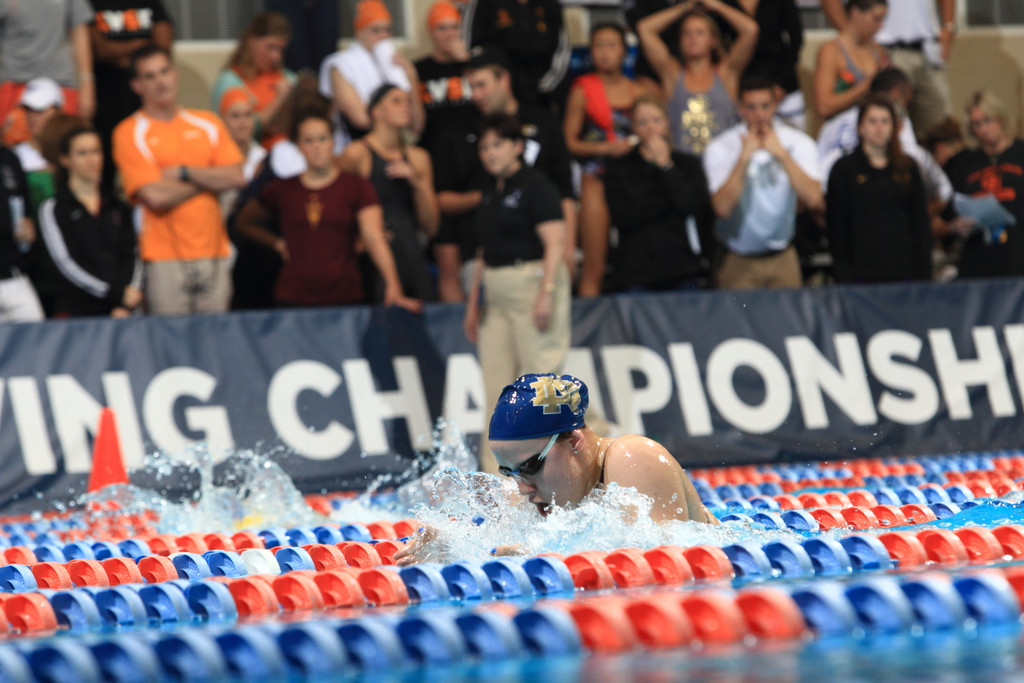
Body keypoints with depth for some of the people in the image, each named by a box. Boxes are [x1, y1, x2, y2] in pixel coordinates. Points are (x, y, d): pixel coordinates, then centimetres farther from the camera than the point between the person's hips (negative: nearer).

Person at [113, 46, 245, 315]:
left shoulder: (207, 124, 14)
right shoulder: (130, 133, 0)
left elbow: (236, 177, 2)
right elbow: (156, 196, -11)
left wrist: (184, 173, -7)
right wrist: (209, 179, 1)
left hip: (214, 251, 4)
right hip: (165, 259, -4)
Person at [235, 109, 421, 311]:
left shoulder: (356, 187, 4)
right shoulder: (282, 190, 9)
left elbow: (374, 238, -8)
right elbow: (245, 223, 25)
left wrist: (393, 287, -21)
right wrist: (277, 243, 8)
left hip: (344, 298, -1)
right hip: (293, 301, 1)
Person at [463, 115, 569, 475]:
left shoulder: (536, 186, -7)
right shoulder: (491, 195, 18)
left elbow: (555, 244, -14)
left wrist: (546, 293, -23)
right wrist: (473, 303, 20)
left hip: (532, 281, -8)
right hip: (497, 294, 8)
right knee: (497, 386, 4)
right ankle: (496, 471, 4)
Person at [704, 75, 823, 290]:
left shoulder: (797, 142, -4)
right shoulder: (720, 148, -9)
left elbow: (813, 200, -18)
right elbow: (722, 207, -22)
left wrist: (781, 154, -20)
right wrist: (744, 157, -23)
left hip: (783, 257, 2)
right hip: (738, 261, -2)